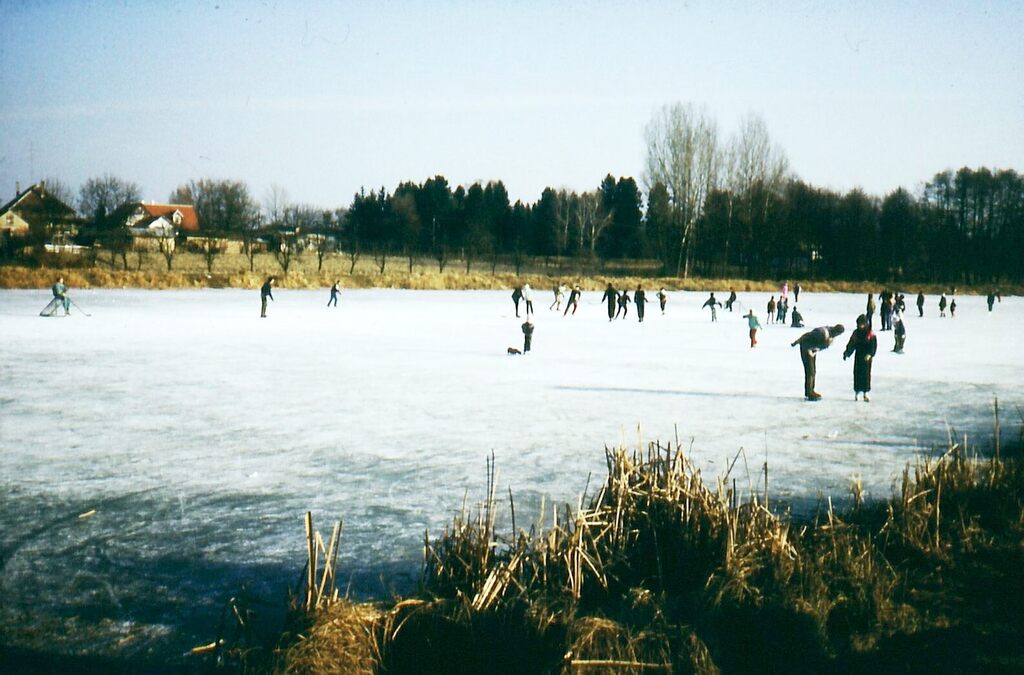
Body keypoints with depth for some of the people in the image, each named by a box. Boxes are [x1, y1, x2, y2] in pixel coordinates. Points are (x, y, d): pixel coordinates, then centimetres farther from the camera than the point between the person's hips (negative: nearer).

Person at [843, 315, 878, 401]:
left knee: (866, 374, 0)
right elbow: (851, 344, 2)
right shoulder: (855, 333, 1)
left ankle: (865, 393, 7)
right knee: (857, 373, 2)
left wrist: (869, 354, -22)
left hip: (866, 357, -2)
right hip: (858, 356, 2)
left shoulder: (871, 334, -7)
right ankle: (857, 392, 13)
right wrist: (847, 353, -9)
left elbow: (874, 345, -9)